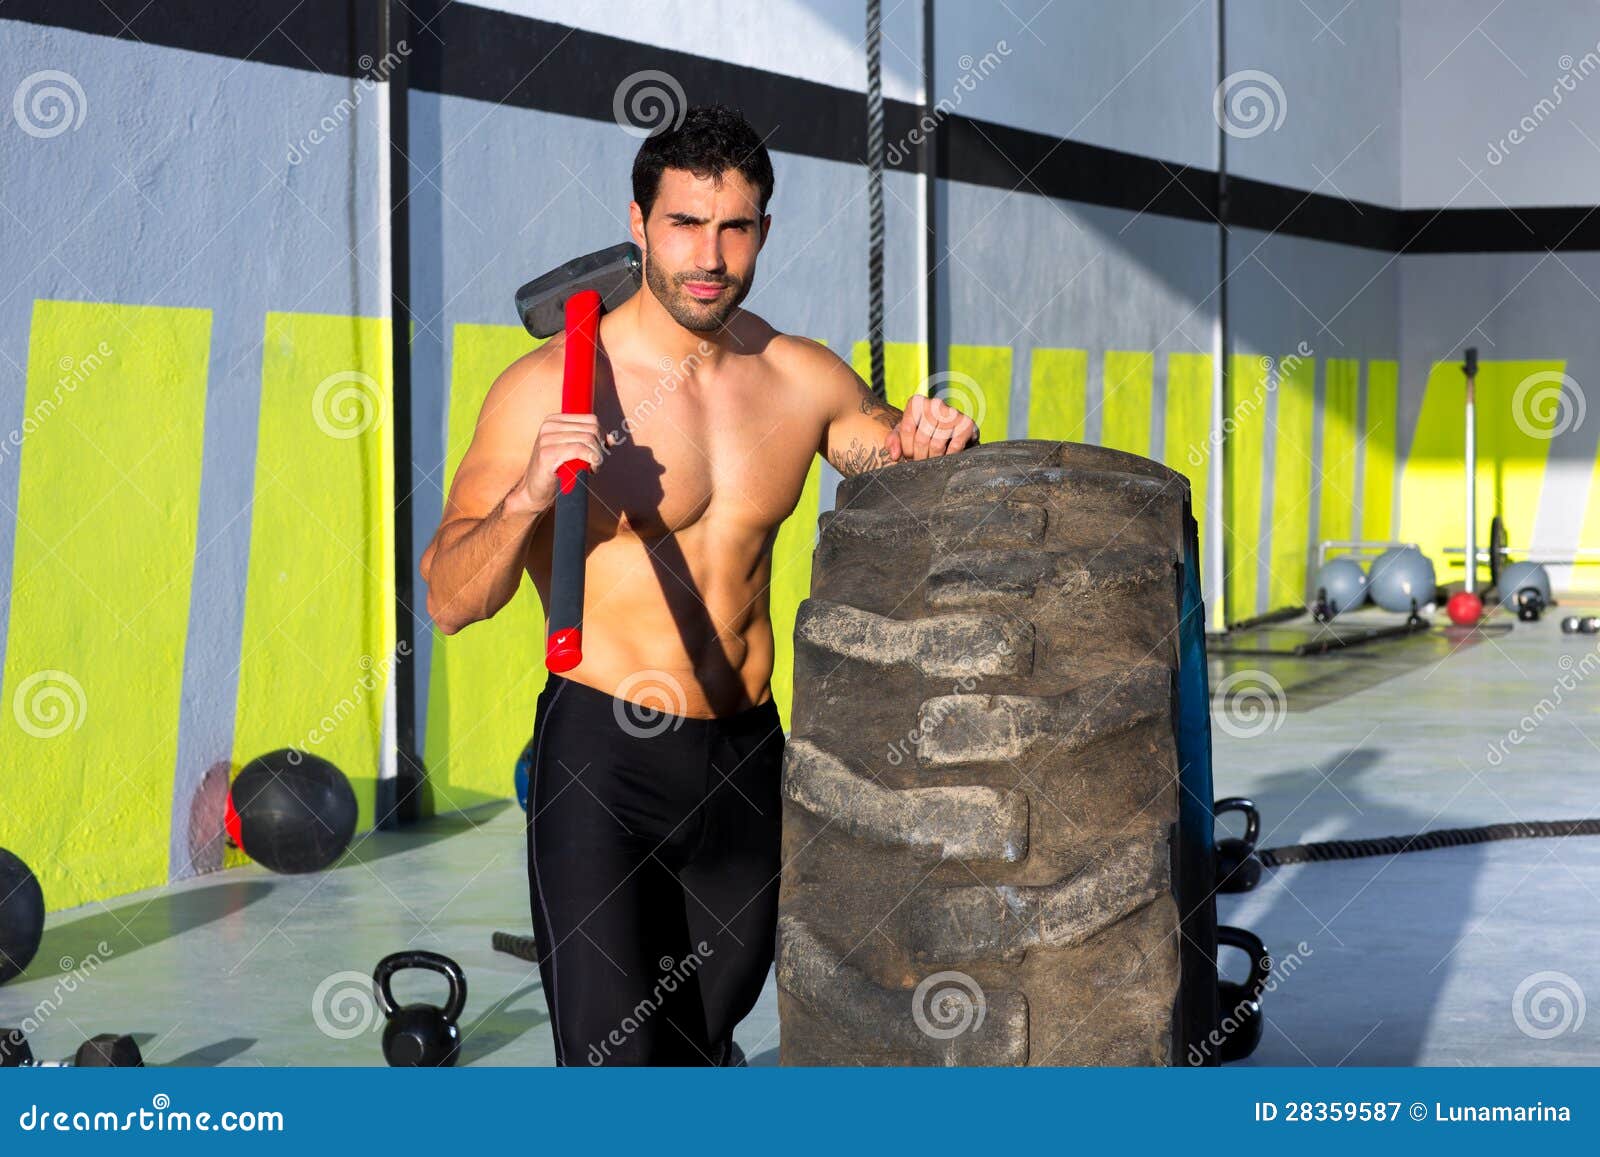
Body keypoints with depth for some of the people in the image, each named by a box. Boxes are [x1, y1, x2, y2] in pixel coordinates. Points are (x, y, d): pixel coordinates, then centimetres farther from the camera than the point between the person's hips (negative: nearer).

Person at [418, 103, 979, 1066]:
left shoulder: (805, 380, 2)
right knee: (615, 1064, -11)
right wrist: (526, 499, -30)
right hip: (601, 765, -4)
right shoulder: (548, 389, -11)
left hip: (747, 760, 5)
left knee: (706, 1042, 18)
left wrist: (935, 446, -6)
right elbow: (449, 603, -11)